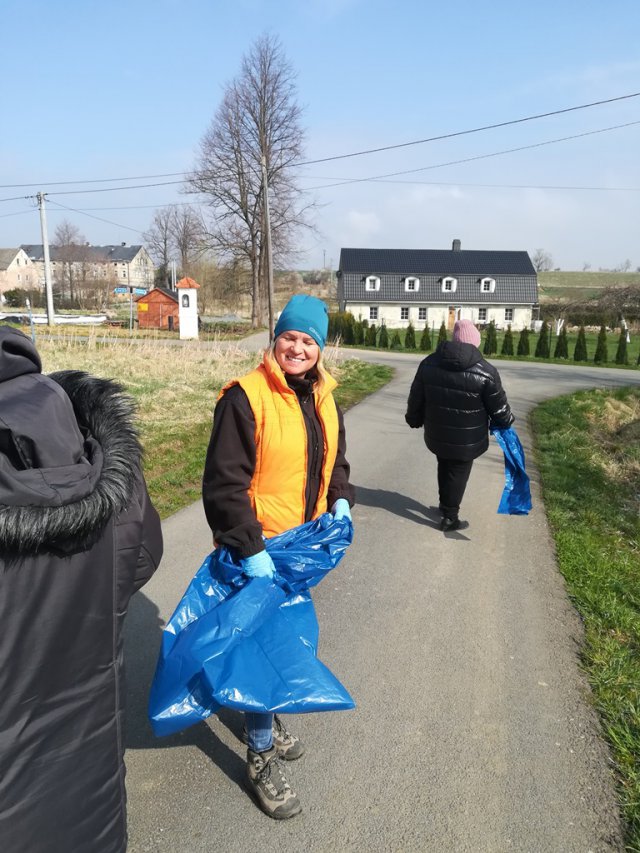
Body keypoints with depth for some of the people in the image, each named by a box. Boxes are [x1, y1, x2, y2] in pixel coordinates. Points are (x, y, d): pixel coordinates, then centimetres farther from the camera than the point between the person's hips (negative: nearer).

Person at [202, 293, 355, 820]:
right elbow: (224, 483, -21)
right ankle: (261, 756, 22)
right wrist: (251, 549, -25)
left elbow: (336, 461, 18)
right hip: (259, 547, -7)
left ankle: (268, 718, 45)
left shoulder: (323, 399, 6)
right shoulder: (246, 397, -18)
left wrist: (341, 501, -1)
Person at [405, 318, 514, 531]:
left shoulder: (429, 363, -5)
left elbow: (416, 397, 4)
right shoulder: (485, 372, -16)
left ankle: (445, 505, 37)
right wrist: (505, 423, 13)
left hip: (436, 434, 4)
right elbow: (499, 407, -7)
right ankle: (449, 516, 19)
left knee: (444, 467, 24)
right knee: (458, 473, 11)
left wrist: (414, 419, 20)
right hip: (467, 439, -4)